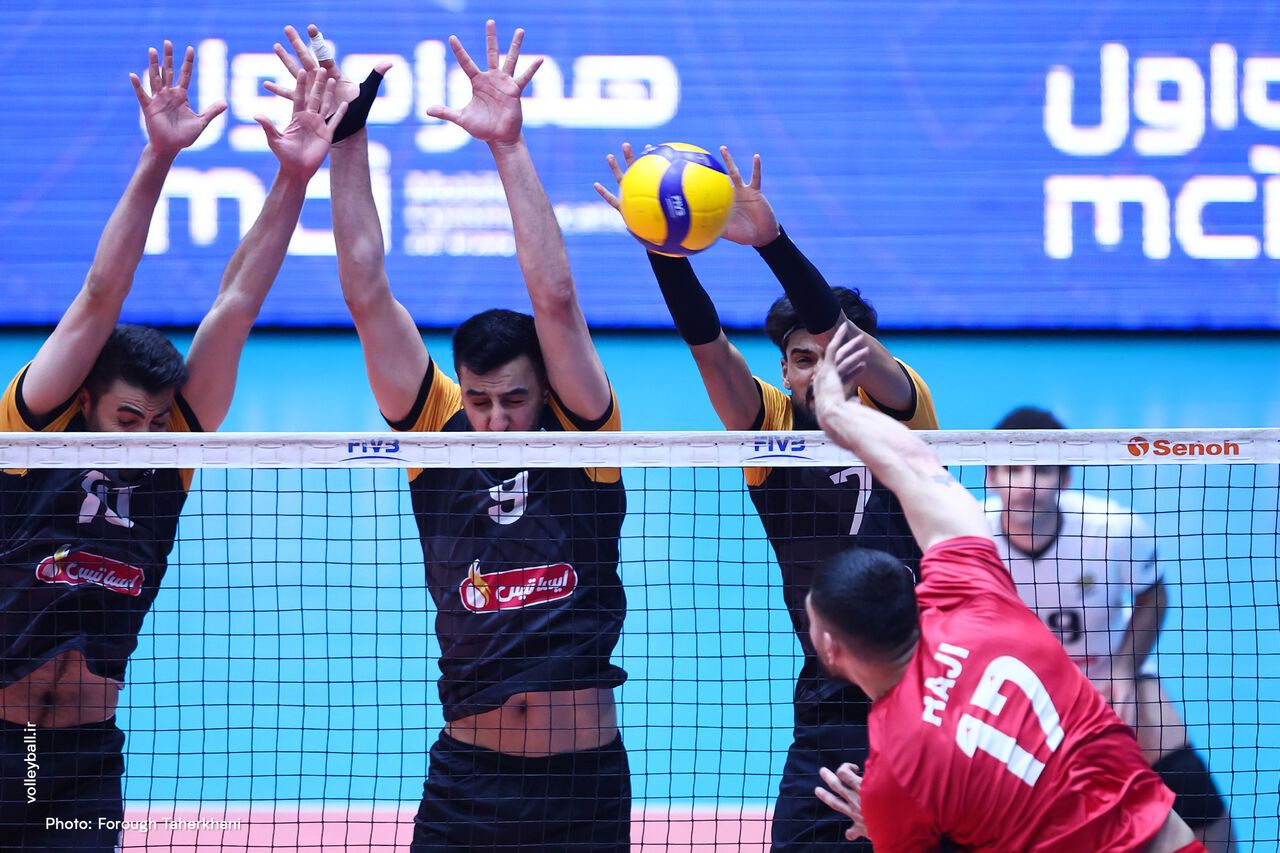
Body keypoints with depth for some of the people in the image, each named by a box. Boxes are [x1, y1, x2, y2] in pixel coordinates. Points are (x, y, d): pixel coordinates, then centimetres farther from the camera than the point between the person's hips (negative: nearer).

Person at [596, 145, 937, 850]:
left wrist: (771, 240, -31)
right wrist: (660, 245, -23)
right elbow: (708, 345, -7)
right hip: (829, 709, 2)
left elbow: (842, 333, -16)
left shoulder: (897, 414, 0)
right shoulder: (774, 429, 6)